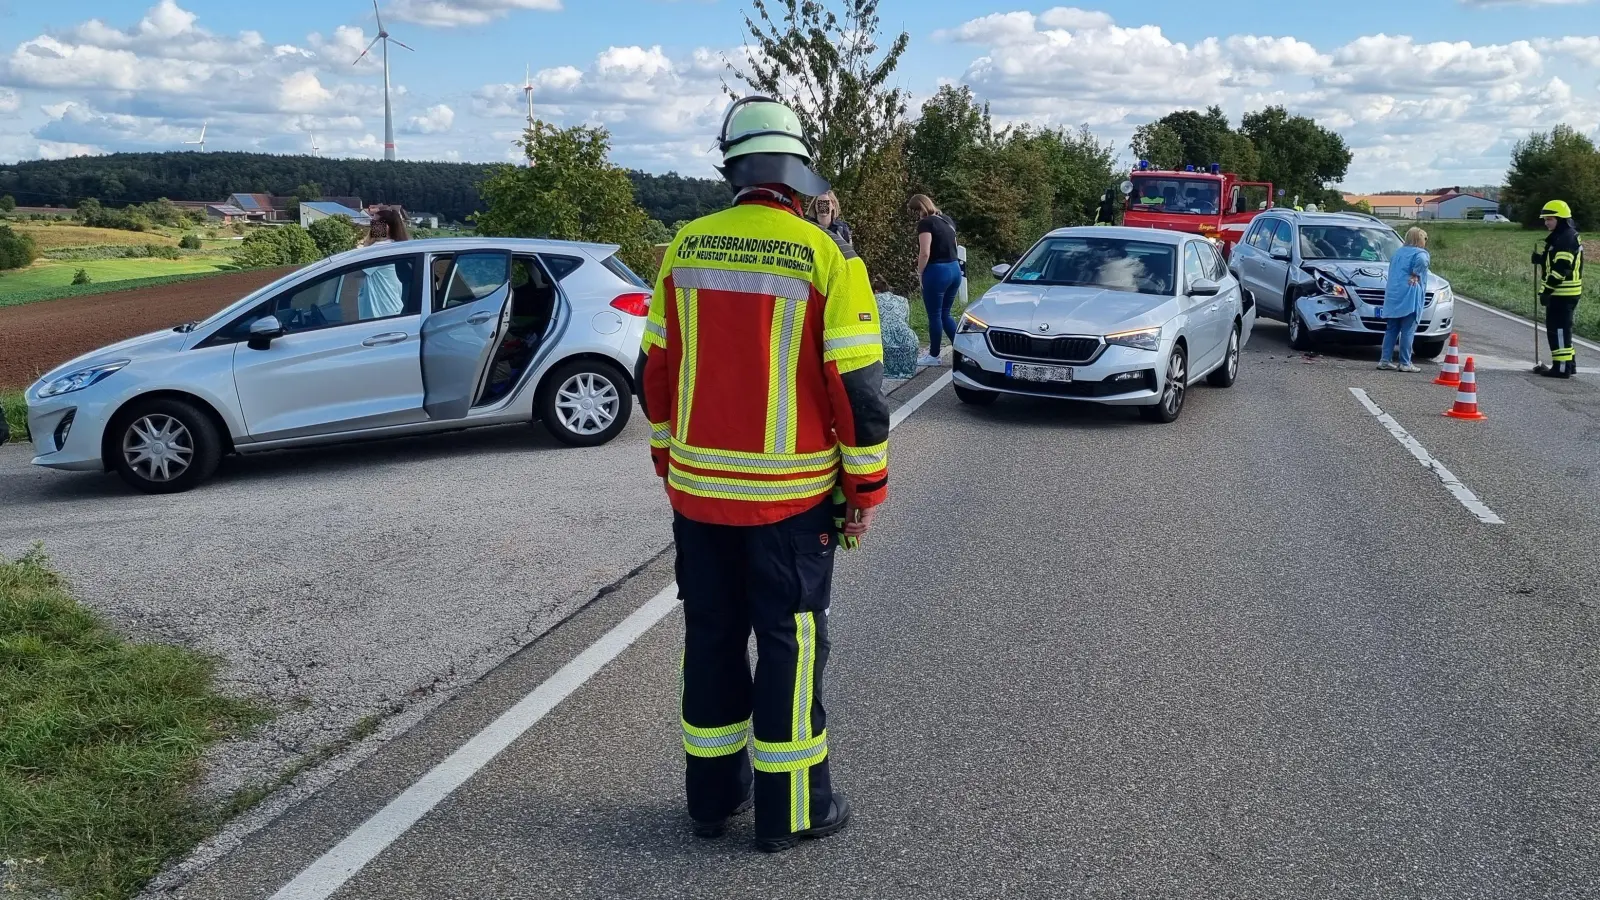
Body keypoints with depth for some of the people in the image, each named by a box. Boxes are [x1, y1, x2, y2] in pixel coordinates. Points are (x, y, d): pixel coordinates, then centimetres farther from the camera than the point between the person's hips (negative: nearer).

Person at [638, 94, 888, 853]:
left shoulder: (684, 250, 1)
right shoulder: (825, 259, -12)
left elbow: (656, 372, 7)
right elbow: (858, 387, -11)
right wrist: (867, 487, -1)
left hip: (698, 489, 4)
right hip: (791, 495, -4)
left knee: (711, 637, 15)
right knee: (789, 643, 7)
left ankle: (713, 795, 27)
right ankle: (791, 808, 16)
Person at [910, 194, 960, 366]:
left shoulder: (926, 223, -13)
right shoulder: (948, 220, 13)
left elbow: (925, 253, -20)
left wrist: (920, 272, -6)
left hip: (937, 271, -8)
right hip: (954, 269, 8)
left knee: (934, 315, 3)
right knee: (945, 313, 16)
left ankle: (934, 356, 11)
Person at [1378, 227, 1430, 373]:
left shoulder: (1398, 252, 19)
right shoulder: (1420, 253, -4)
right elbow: (1422, 261, -26)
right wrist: (1415, 275, -12)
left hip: (1392, 296, 7)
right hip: (1409, 297, -7)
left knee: (1391, 329, 10)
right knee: (1408, 331, -5)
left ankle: (1385, 360, 6)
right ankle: (1405, 363, -6)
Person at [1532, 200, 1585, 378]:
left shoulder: (1566, 238, -16)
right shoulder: (1561, 237, 17)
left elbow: (1561, 268, -23)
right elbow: (1553, 262, 23)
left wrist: (1546, 289, -21)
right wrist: (1539, 257, 4)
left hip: (1563, 293, -11)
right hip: (1563, 292, 11)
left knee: (1558, 329, -8)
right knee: (1561, 328, 18)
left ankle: (1562, 367, -6)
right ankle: (1568, 364, 25)